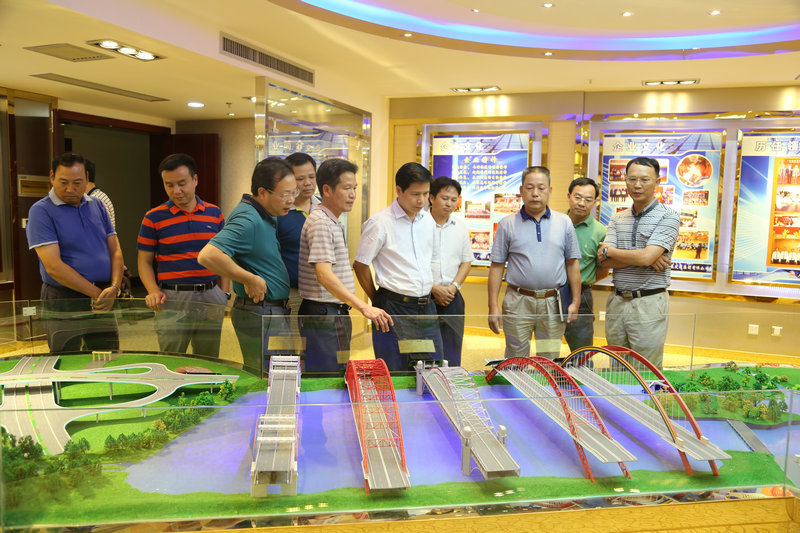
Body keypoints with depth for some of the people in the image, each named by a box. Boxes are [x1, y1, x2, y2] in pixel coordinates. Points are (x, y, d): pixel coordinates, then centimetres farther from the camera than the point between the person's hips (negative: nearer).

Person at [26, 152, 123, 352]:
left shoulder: (97, 206, 11)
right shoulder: (41, 211, -7)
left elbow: (115, 251, 10)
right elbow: (53, 267, -15)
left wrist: (114, 287, -8)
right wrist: (97, 293, -14)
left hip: (103, 304, 5)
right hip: (63, 304, -5)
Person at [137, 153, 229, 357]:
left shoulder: (215, 214, 8)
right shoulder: (153, 218, 1)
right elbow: (144, 262, 4)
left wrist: (224, 294, 4)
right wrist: (154, 291, -12)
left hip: (210, 297, 2)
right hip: (172, 300, -2)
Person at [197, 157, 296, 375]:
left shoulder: (263, 216, 11)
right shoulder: (248, 220, -21)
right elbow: (208, 255, -33)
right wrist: (250, 280, -24)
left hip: (273, 312, 10)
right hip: (261, 316, -10)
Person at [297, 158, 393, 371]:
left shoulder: (335, 223, 16)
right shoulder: (320, 222, -16)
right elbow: (324, 275, -28)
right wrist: (364, 307, -36)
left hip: (336, 314, 10)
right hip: (323, 315, -10)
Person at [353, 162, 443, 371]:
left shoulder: (428, 219, 9)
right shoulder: (380, 222, -10)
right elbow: (360, 265, -4)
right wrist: (377, 302, 1)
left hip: (426, 306, 6)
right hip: (394, 308, -6)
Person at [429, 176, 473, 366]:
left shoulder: (460, 227, 10)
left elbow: (466, 262, 13)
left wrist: (453, 287, -3)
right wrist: (434, 289, -13)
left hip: (452, 299, 4)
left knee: (451, 356, 6)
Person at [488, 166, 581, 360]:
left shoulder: (564, 222, 8)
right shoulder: (508, 224, 3)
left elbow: (572, 263, 10)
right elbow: (497, 267, 2)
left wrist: (575, 301, 5)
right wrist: (493, 306, -4)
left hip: (553, 303, 2)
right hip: (518, 302, -1)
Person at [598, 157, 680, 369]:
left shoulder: (668, 217, -5)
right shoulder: (618, 219, 10)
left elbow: (646, 256, -19)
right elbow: (605, 261, -2)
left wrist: (609, 250, -5)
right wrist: (647, 259, -13)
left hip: (648, 303, -5)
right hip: (616, 302, 5)